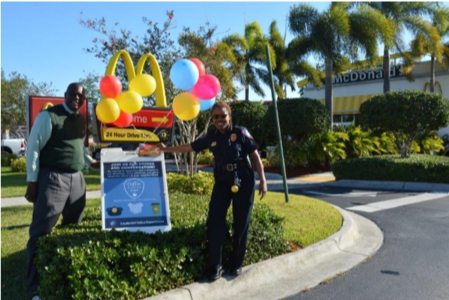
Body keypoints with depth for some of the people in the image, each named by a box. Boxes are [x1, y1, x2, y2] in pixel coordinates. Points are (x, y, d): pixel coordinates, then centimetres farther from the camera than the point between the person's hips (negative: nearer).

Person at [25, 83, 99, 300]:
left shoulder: (81, 119, 12)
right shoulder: (48, 116, -8)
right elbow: (33, 147, -9)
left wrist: (90, 161, 14)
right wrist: (32, 181, -12)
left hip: (77, 179, 7)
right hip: (52, 178, -7)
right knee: (41, 233, -2)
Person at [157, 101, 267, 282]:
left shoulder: (240, 133, -6)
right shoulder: (210, 137, 3)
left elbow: (255, 156, -5)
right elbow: (189, 147, 14)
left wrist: (262, 180, -9)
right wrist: (166, 149, 16)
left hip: (244, 183, -3)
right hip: (222, 183, 3)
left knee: (241, 224, 4)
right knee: (215, 222, -6)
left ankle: (236, 264, 20)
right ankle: (216, 266, 5)